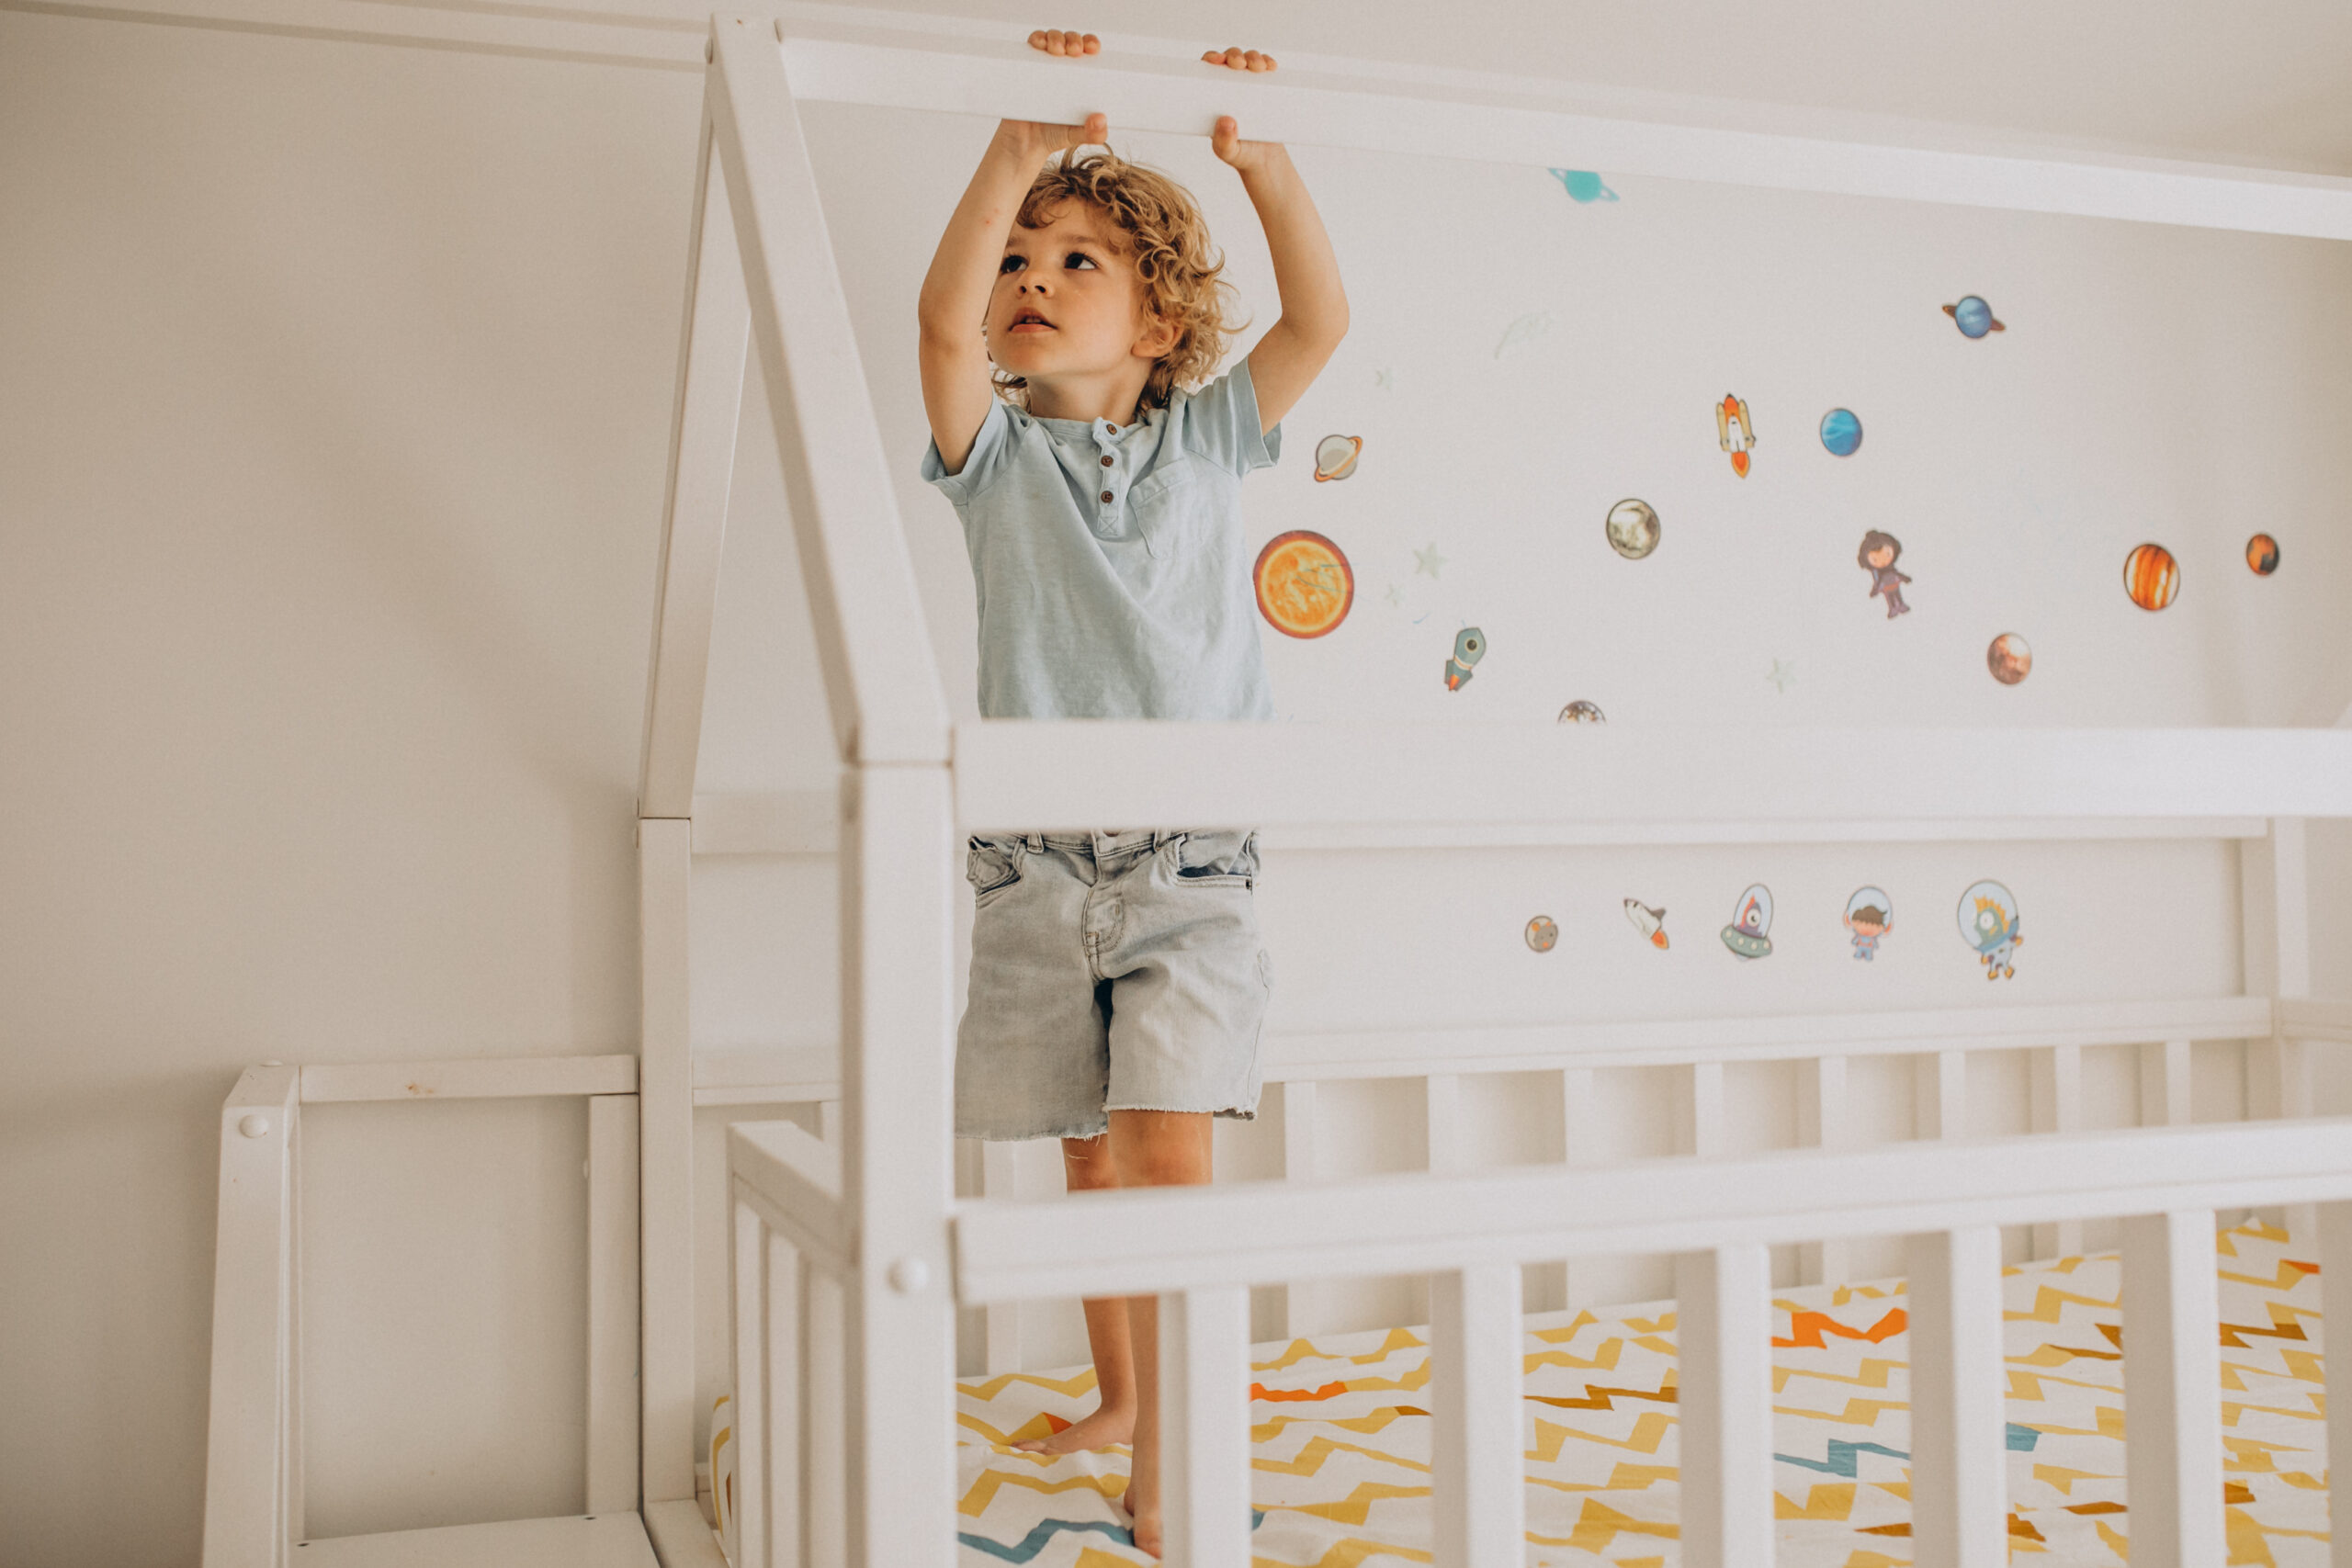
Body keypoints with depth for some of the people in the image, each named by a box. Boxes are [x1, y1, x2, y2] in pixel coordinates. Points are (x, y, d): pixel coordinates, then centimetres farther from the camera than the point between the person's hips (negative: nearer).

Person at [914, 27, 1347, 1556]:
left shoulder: (1210, 438, 8)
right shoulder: (997, 450, 6)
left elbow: (1321, 318, -5)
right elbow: (945, 317, -13)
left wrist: (1261, 156, -12)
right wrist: (1021, 151, -18)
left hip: (1192, 865, -1)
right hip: (1042, 866, 2)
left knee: (1168, 1144, -13)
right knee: (1091, 1156, 13)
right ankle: (1122, 1394, 35)